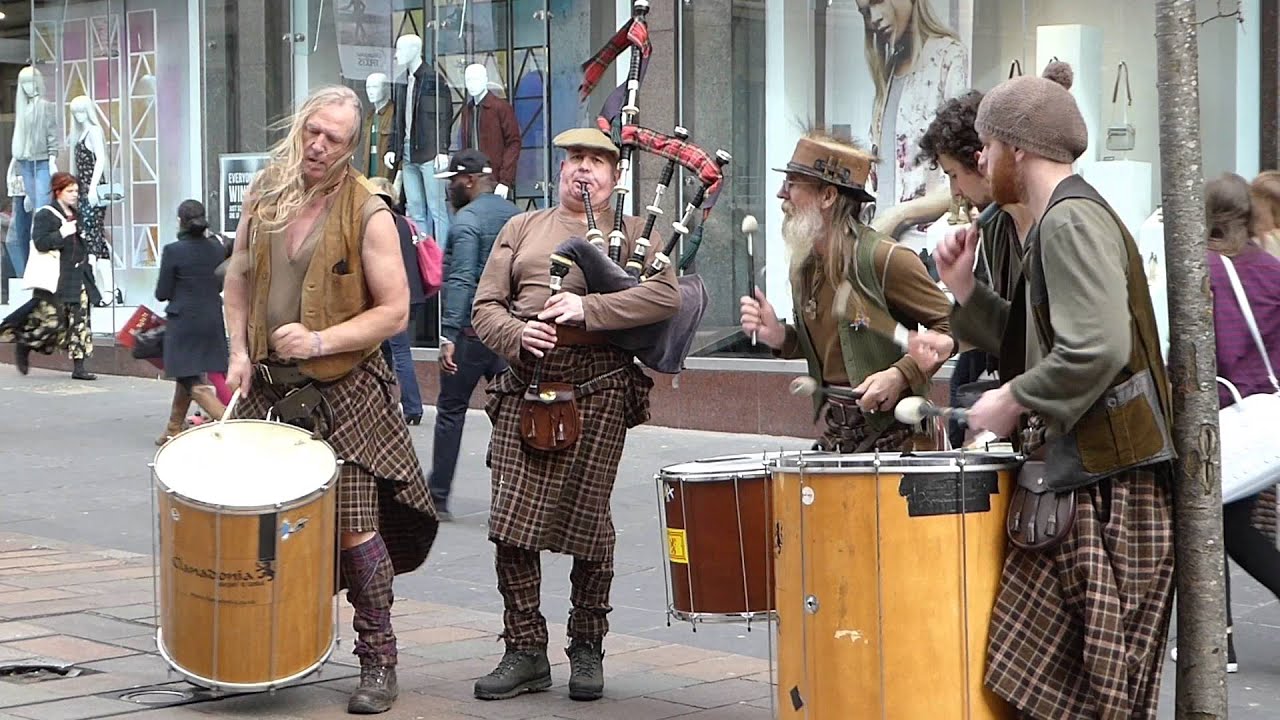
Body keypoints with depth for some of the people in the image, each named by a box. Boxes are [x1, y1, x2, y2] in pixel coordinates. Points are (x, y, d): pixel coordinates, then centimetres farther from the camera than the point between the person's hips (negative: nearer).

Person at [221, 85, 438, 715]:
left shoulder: (367, 213, -10)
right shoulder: (265, 194, 4)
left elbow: (393, 310, -10)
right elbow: (240, 275, 16)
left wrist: (321, 342, -20)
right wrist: (239, 352, 5)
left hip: (343, 388, -4)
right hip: (267, 385, 5)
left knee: (354, 526, -6)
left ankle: (379, 664, 5)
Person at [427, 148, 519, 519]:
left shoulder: (467, 220, -10)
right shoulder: (515, 215, 12)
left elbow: (461, 280, -20)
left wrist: (449, 334, -22)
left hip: (472, 332, -6)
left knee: (451, 411, 5)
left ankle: (437, 497, 10)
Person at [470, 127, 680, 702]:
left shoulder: (632, 232, 11)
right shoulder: (523, 228, 19)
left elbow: (667, 294, -8)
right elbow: (484, 307, 12)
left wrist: (587, 307, -17)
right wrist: (517, 333, -11)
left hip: (598, 389, -2)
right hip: (526, 385, 3)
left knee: (587, 523, 0)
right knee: (511, 522, -3)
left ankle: (587, 649, 15)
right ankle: (525, 651, 7)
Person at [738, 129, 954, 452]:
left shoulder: (884, 259, -15)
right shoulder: (803, 264, 9)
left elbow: (951, 326, -12)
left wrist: (901, 374, -21)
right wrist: (779, 336, 1)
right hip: (838, 432, 7)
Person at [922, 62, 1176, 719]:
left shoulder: (1071, 220, -14)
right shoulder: (1059, 221, 18)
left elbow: (1097, 349, -26)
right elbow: (1038, 343, 21)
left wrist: (1013, 400, -15)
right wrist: (965, 290, 12)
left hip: (1105, 489, -10)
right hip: (1077, 480, 10)